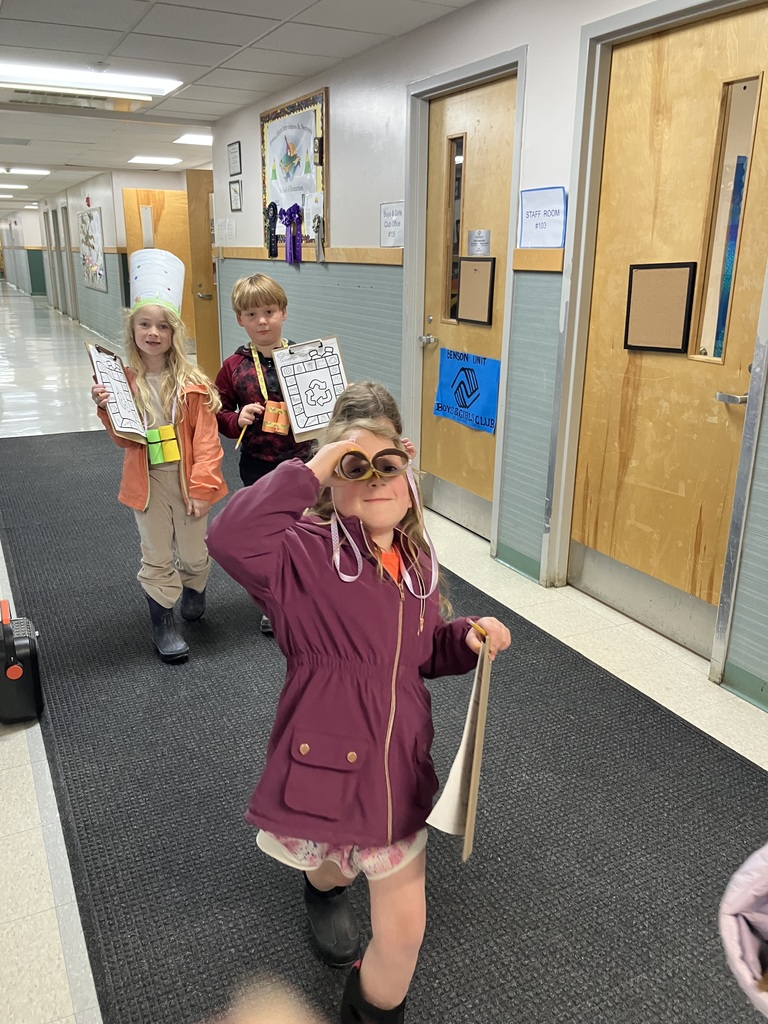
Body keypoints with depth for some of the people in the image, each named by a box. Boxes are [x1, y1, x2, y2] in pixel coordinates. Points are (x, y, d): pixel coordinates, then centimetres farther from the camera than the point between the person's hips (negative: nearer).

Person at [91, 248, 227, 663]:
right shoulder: (124, 381, -2)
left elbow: (206, 439, -9)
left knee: (194, 554, 14)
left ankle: (194, 596, 45)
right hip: (147, 482, 1)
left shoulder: (192, 383, -9)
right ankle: (163, 624, 26)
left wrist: (202, 487, -12)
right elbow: (125, 440, 3)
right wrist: (106, 410, -14)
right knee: (157, 558, 11)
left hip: (187, 479, -1)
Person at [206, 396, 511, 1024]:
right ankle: (325, 887, 67)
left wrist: (468, 639, -5)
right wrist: (311, 471, -34)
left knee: (404, 928, 8)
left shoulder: (418, 563, 0)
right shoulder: (307, 555, -18)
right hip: (327, 759, -3)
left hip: (398, 765, 4)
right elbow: (231, 540, -40)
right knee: (333, 866, 27)